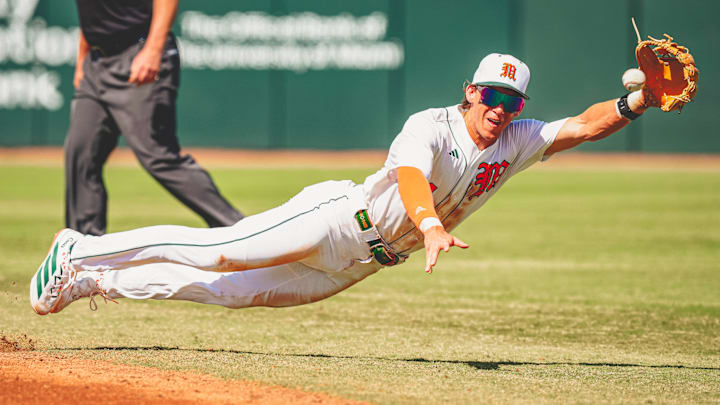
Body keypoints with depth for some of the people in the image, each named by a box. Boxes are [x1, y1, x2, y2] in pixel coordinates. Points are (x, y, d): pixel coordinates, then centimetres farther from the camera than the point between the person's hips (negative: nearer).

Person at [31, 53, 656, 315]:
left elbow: (583, 126, 0)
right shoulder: (431, 127, -18)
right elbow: (410, 174, -36)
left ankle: (95, 281, 12)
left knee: (232, 290, 5)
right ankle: (82, 253, 0)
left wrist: (634, 104, -19)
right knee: (220, 252, -13)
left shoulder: (516, 144, 3)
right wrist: (431, 225, -55)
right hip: (337, 217, -6)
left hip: (360, 264, 6)